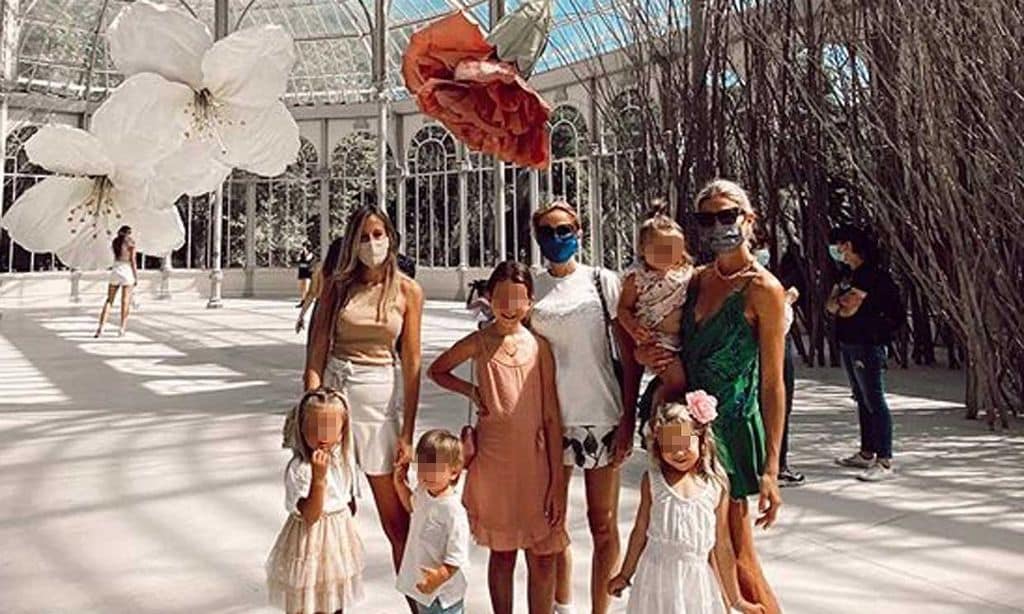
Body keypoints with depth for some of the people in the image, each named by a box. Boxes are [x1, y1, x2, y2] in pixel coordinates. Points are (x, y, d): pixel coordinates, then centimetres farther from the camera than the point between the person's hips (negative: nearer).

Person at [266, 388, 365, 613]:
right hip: (312, 541, -7)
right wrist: (318, 477, -37)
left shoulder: (339, 457, -3)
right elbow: (310, 516, -29)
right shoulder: (299, 468, -26)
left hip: (338, 537, 7)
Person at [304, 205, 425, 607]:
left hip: (382, 396, -1)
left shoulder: (408, 291, 2)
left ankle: (418, 604, 19)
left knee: (396, 518, 3)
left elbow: (412, 363, -1)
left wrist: (407, 433, -5)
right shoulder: (337, 285, 5)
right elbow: (317, 349, 1)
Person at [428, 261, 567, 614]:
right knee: (502, 553, 13)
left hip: (536, 461, 1)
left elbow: (551, 417, -1)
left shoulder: (539, 347, -1)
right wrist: (471, 390, -4)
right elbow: (436, 371, 14)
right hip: (493, 462, -1)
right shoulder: (479, 343, -3)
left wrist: (557, 480, -3)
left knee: (543, 558, 7)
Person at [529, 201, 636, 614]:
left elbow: (628, 354, -1)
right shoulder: (531, 288, 5)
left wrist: (628, 418, -8)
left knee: (603, 524, 6)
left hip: (600, 416, -2)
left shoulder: (603, 281, 0)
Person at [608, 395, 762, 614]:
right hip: (658, 578, 0)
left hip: (698, 580, 0)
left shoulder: (716, 485, -3)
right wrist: (625, 575, 15)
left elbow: (722, 545, 5)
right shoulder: (652, 479, -3)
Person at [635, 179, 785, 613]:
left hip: (730, 428, -6)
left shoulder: (761, 288, -10)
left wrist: (770, 468, -14)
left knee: (735, 557, 3)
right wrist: (643, 354, -3)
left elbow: (773, 384, -12)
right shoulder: (697, 280, 9)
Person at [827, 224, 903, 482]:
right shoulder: (848, 273, 14)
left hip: (868, 345, -10)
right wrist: (842, 301, -7)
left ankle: (885, 461, -7)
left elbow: (849, 309, -18)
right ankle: (866, 453, 25)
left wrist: (839, 303, 1)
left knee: (875, 401, -9)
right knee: (862, 400, 15)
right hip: (848, 344, 10)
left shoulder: (870, 274, -14)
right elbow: (830, 305, 12)